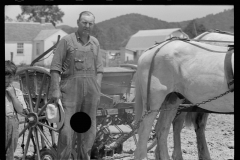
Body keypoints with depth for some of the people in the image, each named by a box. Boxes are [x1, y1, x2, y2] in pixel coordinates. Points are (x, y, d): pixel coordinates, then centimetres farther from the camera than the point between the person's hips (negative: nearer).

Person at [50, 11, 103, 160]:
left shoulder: (95, 43, 12)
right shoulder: (66, 41, -1)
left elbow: (99, 69, 14)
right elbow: (55, 67, -3)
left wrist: (98, 91, 5)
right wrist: (56, 90, -11)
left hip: (90, 88, 4)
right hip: (70, 87, -4)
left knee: (88, 128, 7)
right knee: (67, 127, -9)